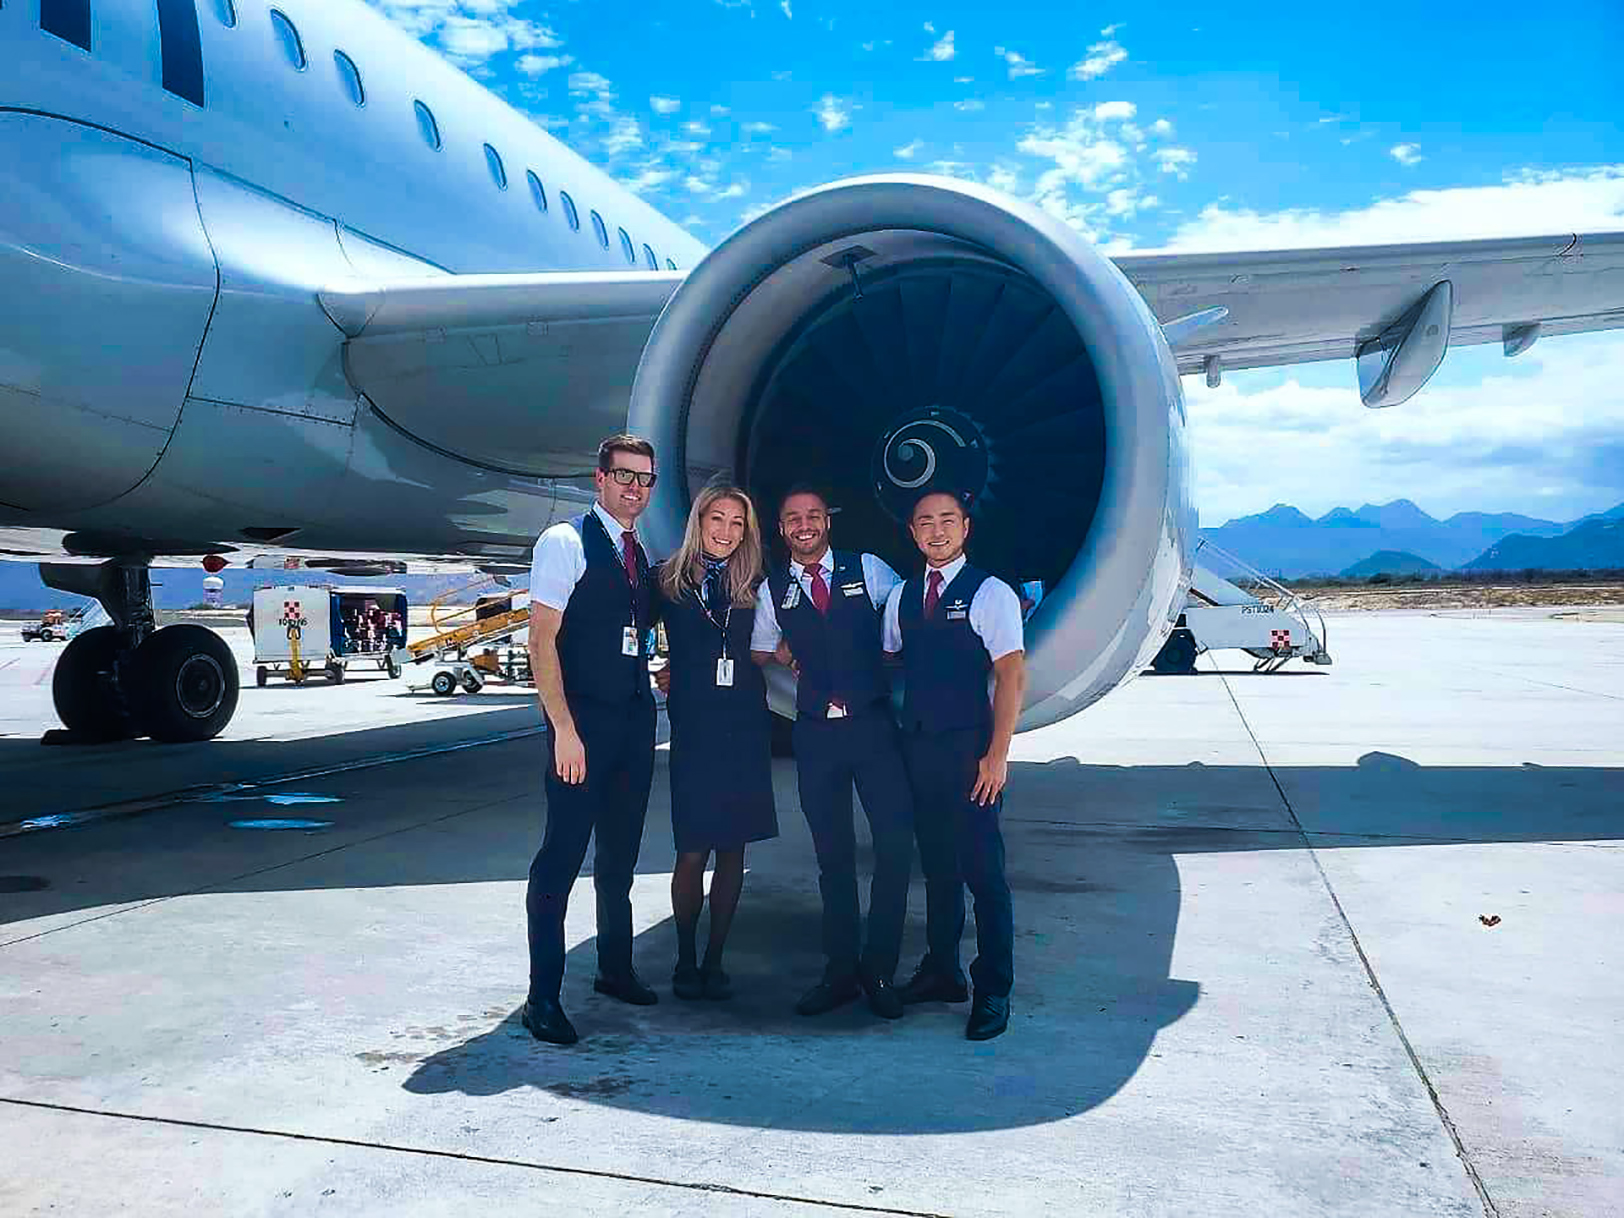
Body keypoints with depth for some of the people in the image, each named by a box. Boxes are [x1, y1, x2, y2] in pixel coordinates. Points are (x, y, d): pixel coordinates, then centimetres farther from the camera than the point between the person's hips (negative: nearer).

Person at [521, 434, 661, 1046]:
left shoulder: (641, 555, 15)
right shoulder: (565, 542, -7)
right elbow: (542, 640, -13)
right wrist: (564, 727, -18)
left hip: (634, 720, 7)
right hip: (582, 721, -7)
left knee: (621, 853, 16)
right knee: (562, 856, -6)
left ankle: (615, 969, 30)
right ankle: (542, 995, 3)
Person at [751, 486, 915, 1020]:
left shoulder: (868, 570, 3)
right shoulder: (773, 590, 8)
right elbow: (760, 655, 18)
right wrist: (786, 652, 0)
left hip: (873, 723, -1)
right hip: (815, 732, 2)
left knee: (896, 843, -7)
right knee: (832, 855, 8)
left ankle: (879, 970, 9)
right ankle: (840, 972, 21)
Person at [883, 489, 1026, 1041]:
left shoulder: (989, 592, -6)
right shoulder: (901, 596, 12)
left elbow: (1012, 673, -11)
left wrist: (997, 754, -16)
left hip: (969, 749, -5)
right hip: (916, 746, 6)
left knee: (983, 870, -2)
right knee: (937, 865, 15)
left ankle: (994, 992, 9)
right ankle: (941, 972, 28)